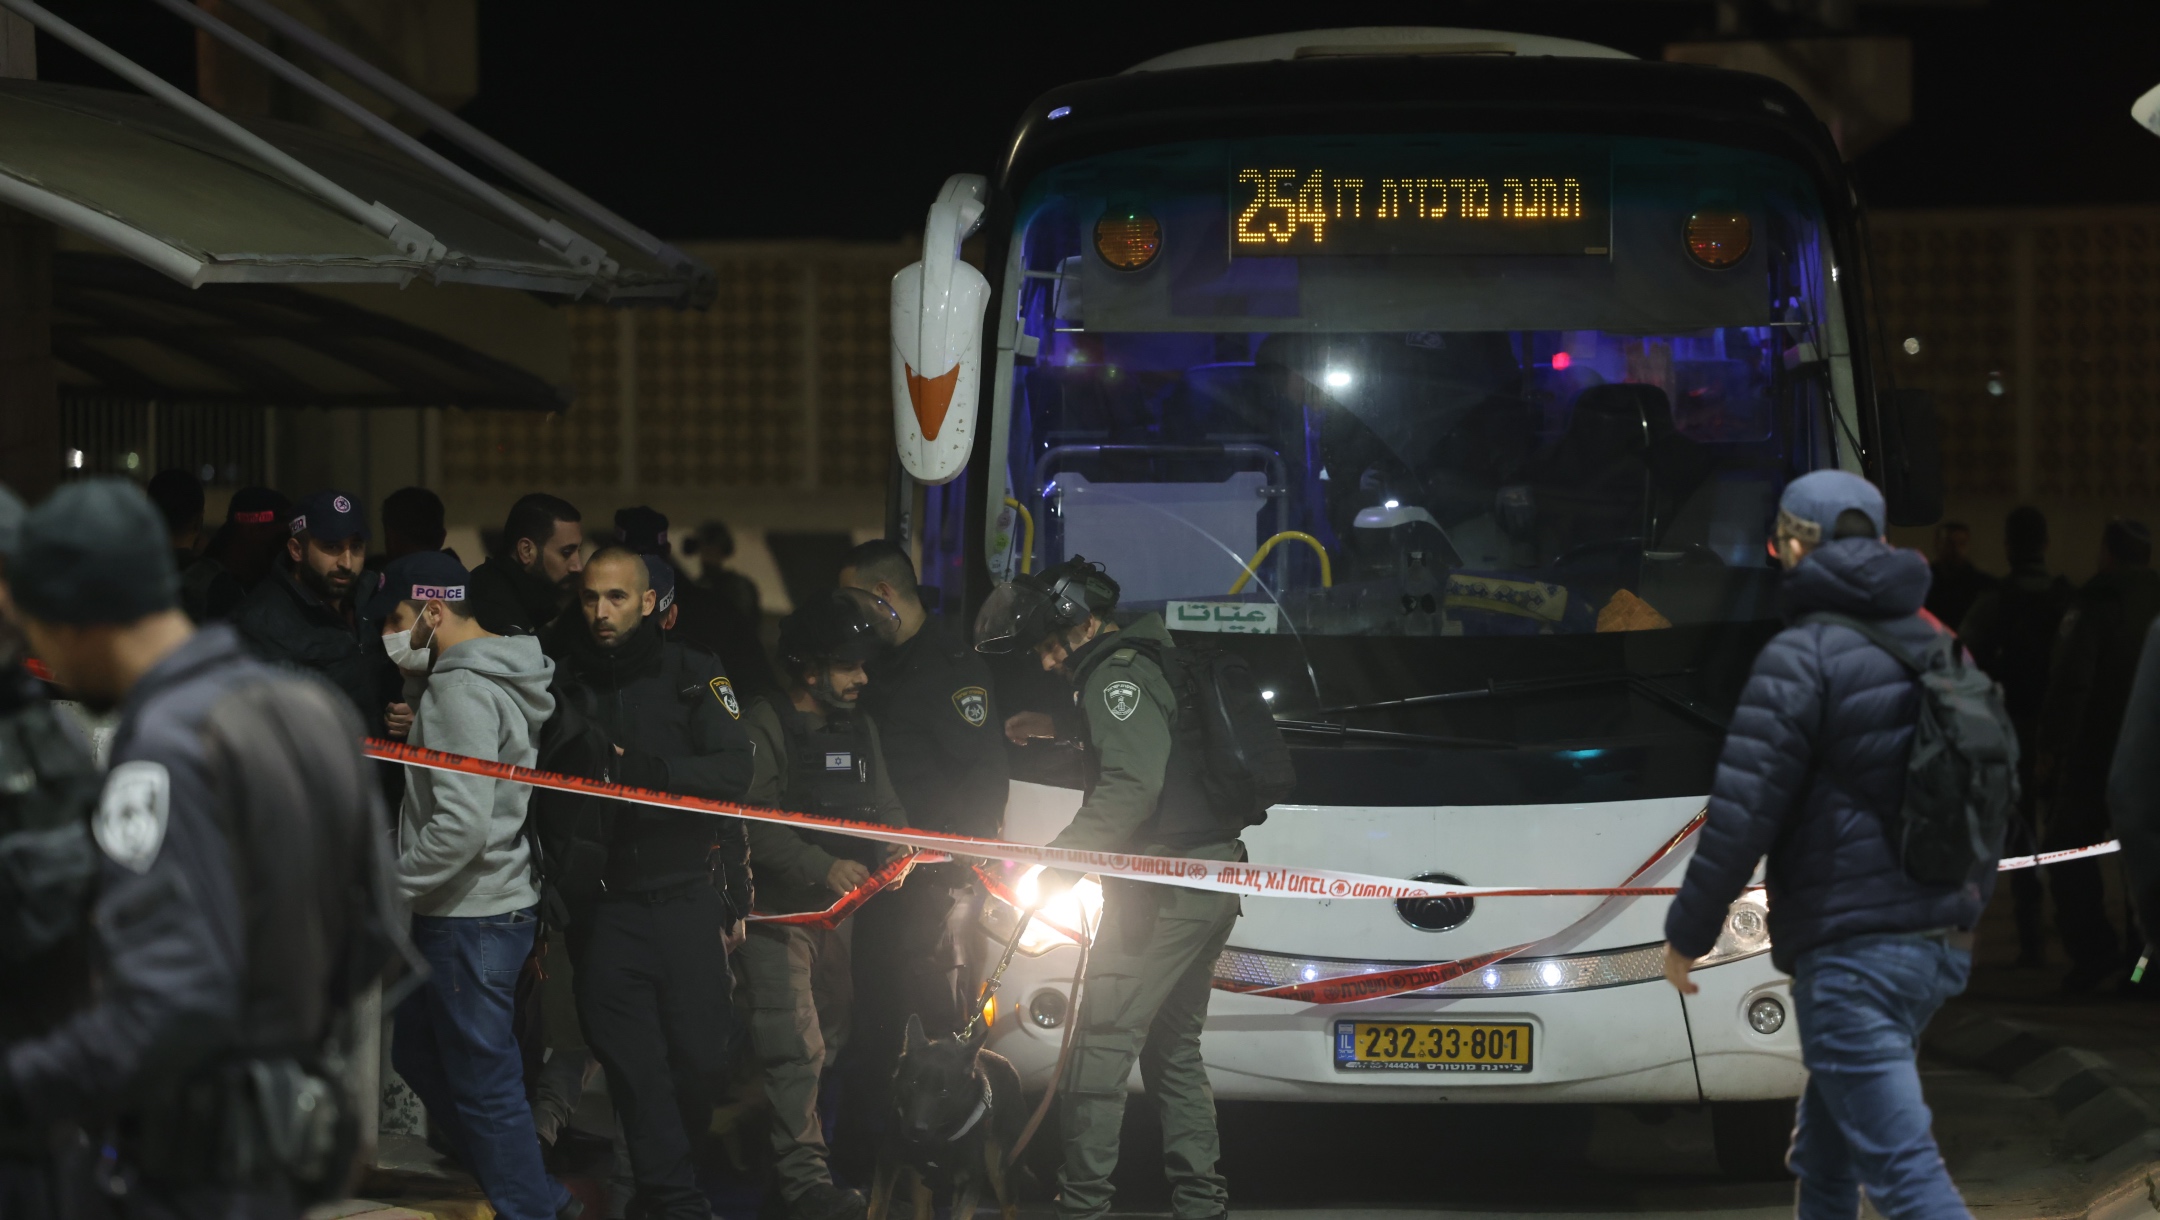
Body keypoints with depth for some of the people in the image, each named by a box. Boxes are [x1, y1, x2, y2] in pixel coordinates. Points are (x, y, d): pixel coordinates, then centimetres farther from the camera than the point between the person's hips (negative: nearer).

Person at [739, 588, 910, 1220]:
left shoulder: (860, 728, 12)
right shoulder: (766, 728, -11)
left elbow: (885, 806, 14)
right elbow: (752, 824, -19)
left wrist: (894, 850, -8)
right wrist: (823, 867, -27)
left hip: (841, 906, 7)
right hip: (779, 911, -7)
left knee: (833, 1037, 12)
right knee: (795, 1045, -13)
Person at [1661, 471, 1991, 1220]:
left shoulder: (1802, 657, -11)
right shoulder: (1941, 652, 14)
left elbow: (1743, 815, -14)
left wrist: (1686, 933, -2)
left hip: (1851, 953, -8)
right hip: (1941, 948, 9)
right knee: (1824, 1157, 21)